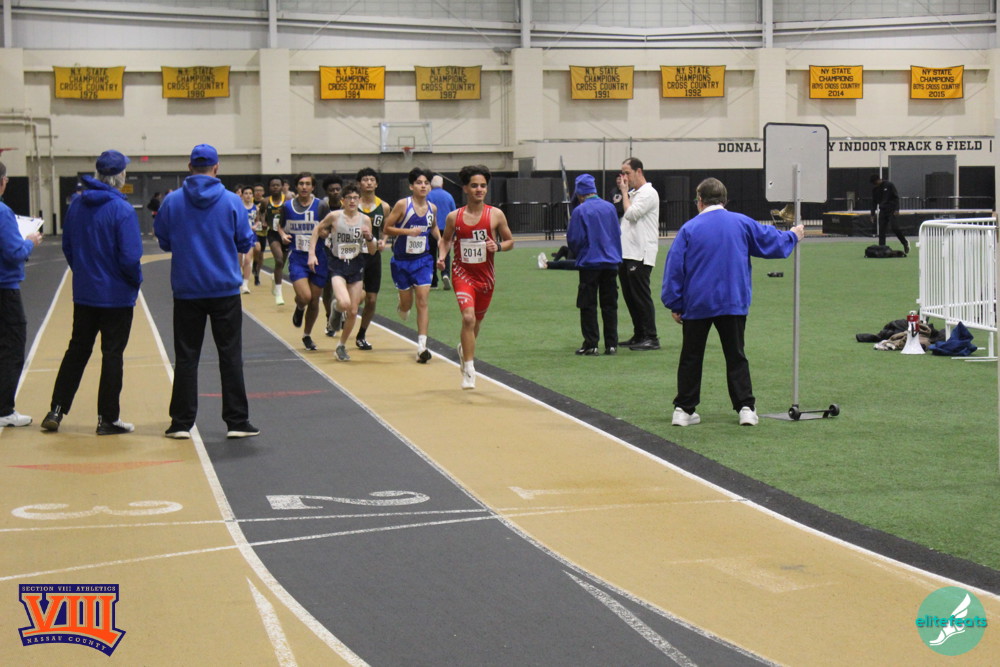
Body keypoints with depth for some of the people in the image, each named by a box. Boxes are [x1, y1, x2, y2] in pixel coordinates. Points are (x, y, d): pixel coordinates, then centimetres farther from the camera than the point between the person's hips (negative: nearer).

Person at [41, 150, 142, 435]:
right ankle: (108, 419, 9)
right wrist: (136, 281, -3)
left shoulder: (76, 206, 1)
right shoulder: (122, 210, -17)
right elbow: (130, 257, -20)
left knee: (77, 350, 16)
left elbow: (67, 246, 9)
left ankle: (56, 411, 16)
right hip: (116, 295, -5)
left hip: (84, 293, 5)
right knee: (112, 355, 4)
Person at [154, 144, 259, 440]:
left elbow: (163, 241, 6)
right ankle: (237, 421, 6)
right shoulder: (232, 201, -6)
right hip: (225, 290, -1)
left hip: (186, 291, 1)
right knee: (230, 355, 5)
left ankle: (181, 423, 8)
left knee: (186, 357, 7)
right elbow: (245, 243, 1)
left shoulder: (172, 202, -4)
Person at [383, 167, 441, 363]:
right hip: (402, 260, -2)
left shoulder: (432, 208, 1)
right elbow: (386, 229, -11)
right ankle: (402, 308, 48)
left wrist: (441, 240, 3)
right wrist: (407, 231, -23)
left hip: (423, 260, 2)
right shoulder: (402, 205, -12)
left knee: (422, 301, -9)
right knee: (407, 302, 8)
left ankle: (422, 346, -11)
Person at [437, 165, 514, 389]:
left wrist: (498, 246, -16)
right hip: (462, 272, -2)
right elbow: (446, 239, 13)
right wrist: (441, 256, -6)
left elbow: (510, 241, 4)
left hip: (485, 275, 2)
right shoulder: (454, 217, -4)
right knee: (468, 317, -20)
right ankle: (469, 370, -15)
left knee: (477, 320, 18)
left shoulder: (496, 215, -5)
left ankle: (464, 348, 51)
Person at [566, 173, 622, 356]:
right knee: (610, 305, 10)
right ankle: (611, 344, 10)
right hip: (611, 263, 5)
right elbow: (618, 233, 12)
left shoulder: (580, 211, -11)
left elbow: (574, 239, -11)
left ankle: (591, 345, -1)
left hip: (589, 263, -5)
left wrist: (576, 253, 10)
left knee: (588, 306, 2)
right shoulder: (610, 207, 4)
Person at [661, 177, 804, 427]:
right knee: (736, 357, 9)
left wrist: (675, 304, 3)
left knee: (691, 357, 9)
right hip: (733, 303, 1)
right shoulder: (742, 223, 1)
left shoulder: (689, 229, -5)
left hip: (697, 304, -1)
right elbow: (771, 241, 13)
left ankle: (684, 409, 9)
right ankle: (746, 408, 5)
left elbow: (675, 268, -4)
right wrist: (793, 236, 34)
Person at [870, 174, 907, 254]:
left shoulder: (889, 185, -5)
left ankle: (905, 243, 5)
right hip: (882, 211, 5)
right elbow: (874, 202, 16)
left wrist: (896, 209, -13)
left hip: (891, 210, -5)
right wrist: (873, 214, 10)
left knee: (894, 228, -15)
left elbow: (896, 197, -5)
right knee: (881, 230, -3)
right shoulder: (875, 189, 8)